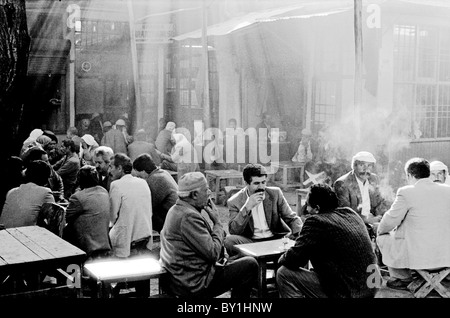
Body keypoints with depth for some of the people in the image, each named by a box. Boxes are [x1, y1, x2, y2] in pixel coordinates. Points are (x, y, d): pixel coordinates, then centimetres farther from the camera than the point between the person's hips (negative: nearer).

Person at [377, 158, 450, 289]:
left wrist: (381, 229, 15)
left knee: (382, 238, 19)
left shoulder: (406, 192, -14)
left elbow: (390, 220, -6)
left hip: (418, 256, -6)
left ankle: (402, 277, 22)